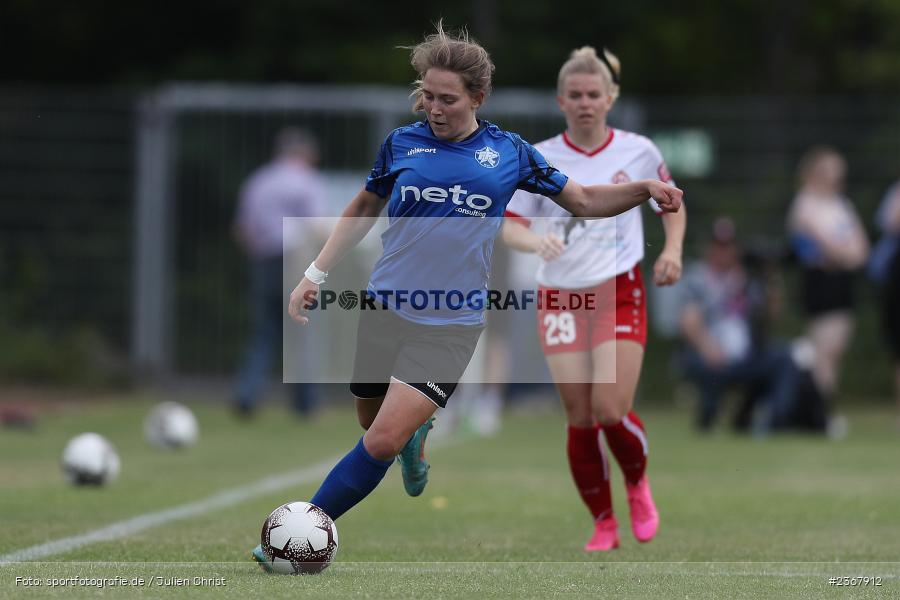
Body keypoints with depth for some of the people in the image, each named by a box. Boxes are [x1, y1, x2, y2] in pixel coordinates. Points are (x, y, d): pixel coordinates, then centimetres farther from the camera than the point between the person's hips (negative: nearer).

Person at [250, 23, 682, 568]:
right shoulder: (402, 143, 2)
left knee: (382, 442, -16)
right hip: (384, 312, 3)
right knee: (371, 422, 14)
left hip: (449, 327, -2)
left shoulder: (508, 152, 0)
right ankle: (416, 433, 49)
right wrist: (316, 273, 13)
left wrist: (645, 188, -6)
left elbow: (585, 201, 10)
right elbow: (363, 211, 18)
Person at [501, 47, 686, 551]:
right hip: (562, 297, 1)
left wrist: (673, 250, -4)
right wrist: (534, 240, -22)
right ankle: (604, 525, 14)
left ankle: (638, 483, 18)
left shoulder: (638, 152, 0)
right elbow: (508, 223, 0)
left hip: (621, 294, -1)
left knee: (612, 410, -14)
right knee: (580, 418, -2)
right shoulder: (539, 159, -1)